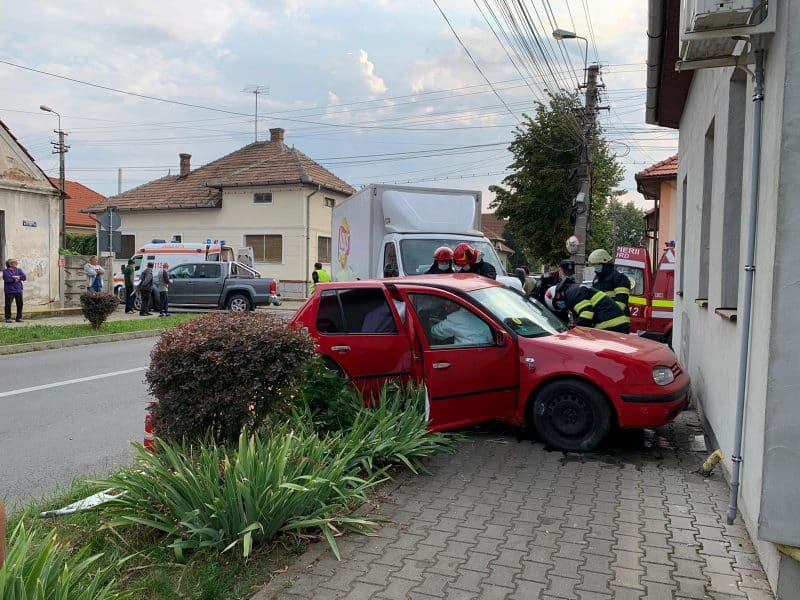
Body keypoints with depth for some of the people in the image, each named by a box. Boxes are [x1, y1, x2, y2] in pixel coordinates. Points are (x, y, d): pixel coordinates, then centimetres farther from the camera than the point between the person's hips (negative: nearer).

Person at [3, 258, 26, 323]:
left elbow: (24, 277, 0)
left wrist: (17, 277, -10)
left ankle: (19, 318, 11)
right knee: (8, 304, -5)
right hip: (9, 291, -4)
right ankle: (8, 318, 3)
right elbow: (7, 279, -15)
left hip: (18, 290, 4)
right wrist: (15, 279, -9)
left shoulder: (19, 270, 13)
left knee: (20, 304, 3)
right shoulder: (5, 271, 2)